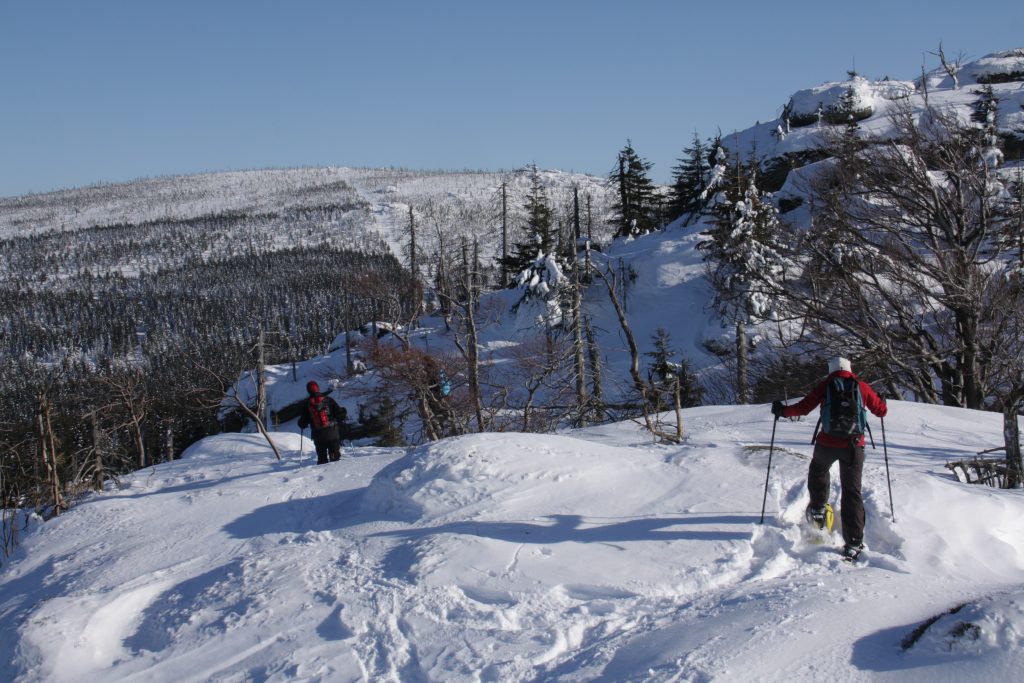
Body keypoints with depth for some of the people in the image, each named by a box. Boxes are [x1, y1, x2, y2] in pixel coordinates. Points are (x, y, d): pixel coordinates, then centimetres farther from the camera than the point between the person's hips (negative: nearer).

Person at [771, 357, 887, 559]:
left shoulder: (825, 386, 2)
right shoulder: (862, 386, 5)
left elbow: (804, 407, -1)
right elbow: (881, 411, 13)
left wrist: (782, 411, 15)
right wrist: (880, 403, 36)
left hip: (827, 443, -1)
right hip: (854, 445, 1)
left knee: (818, 470, 34)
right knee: (852, 492, 5)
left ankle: (818, 508, 38)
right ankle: (853, 543, 0)